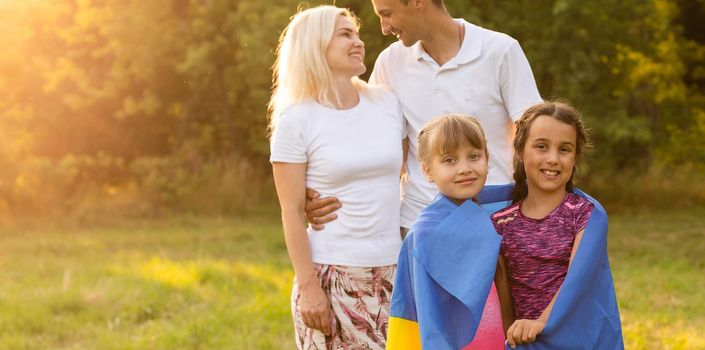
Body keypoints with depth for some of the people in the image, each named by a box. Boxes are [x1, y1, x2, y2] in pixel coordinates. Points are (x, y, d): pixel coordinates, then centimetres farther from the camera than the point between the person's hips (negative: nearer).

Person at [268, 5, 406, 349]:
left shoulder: (387, 103, 8)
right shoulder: (297, 120, -5)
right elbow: (292, 213, -6)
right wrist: (308, 286, -11)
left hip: (391, 271, 4)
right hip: (333, 275, -4)